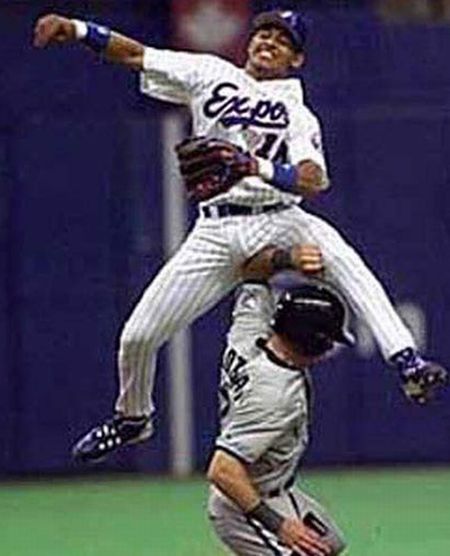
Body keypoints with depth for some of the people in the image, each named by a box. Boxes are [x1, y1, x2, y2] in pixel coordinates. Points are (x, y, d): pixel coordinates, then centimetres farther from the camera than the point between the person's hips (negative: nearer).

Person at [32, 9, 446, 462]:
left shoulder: (298, 116, 3)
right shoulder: (211, 75, 11)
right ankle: (132, 417, 28)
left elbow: (313, 180, -15)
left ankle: (405, 359, -41)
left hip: (280, 221, -2)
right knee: (138, 337, -2)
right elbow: (135, 54, 6)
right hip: (216, 233, 2)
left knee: (341, 258, -35)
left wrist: (256, 168, -32)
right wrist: (77, 30, -8)